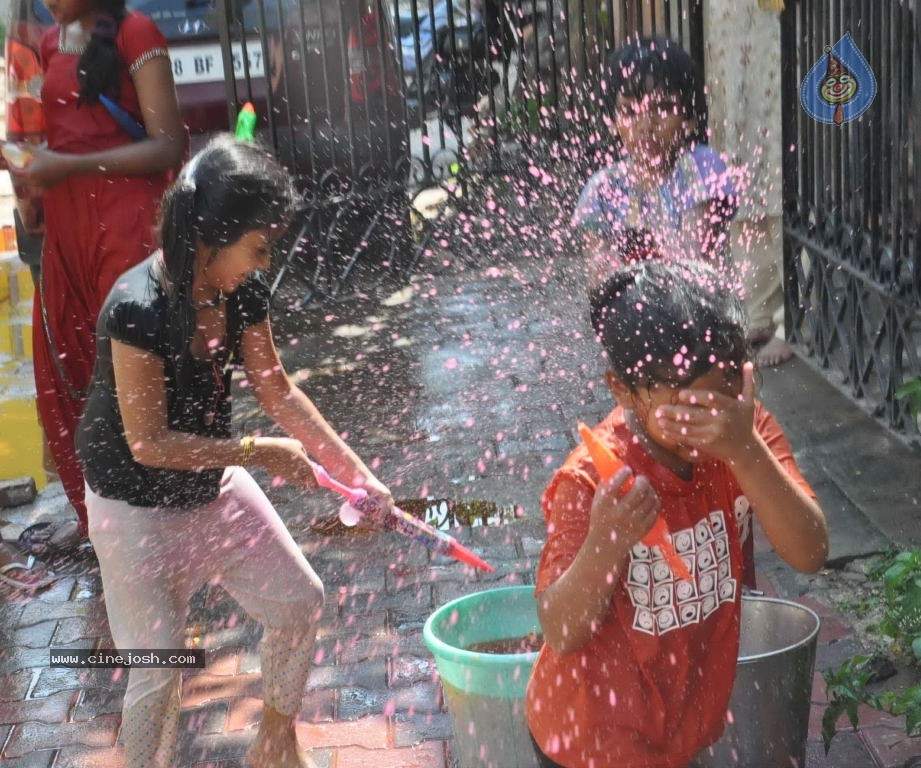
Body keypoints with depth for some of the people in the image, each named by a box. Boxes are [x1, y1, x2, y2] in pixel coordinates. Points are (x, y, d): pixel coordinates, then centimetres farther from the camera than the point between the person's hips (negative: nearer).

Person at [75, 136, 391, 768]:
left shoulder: (242, 290, -12)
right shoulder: (139, 308, -32)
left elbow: (278, 391, -2)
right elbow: (150, 443, -28)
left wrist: (357, 474, -5)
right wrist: (262, 453, -22)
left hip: (215, 484, 7)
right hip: (139, 508, -7)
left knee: (300, 603, 13)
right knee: (158, 670, -2)